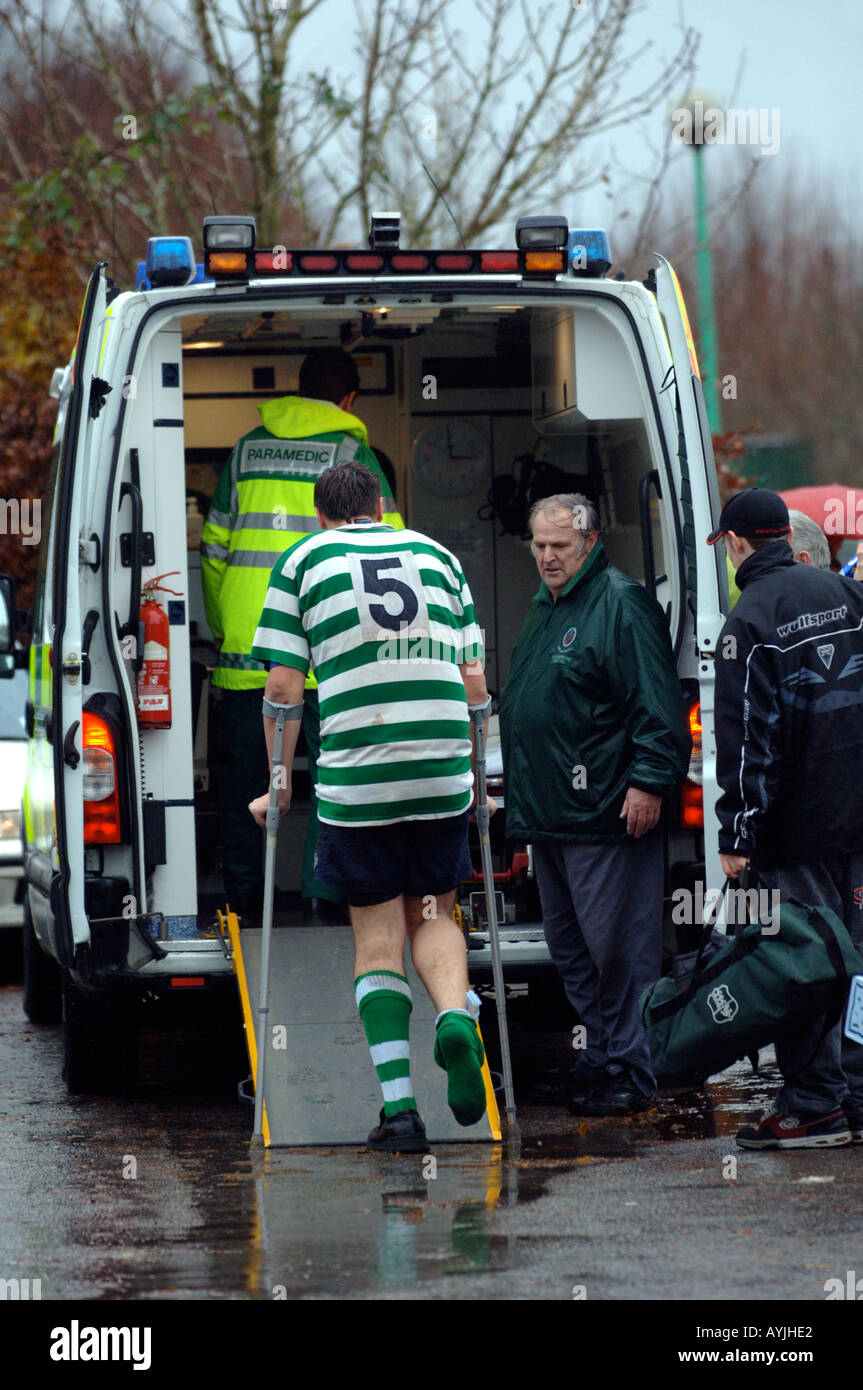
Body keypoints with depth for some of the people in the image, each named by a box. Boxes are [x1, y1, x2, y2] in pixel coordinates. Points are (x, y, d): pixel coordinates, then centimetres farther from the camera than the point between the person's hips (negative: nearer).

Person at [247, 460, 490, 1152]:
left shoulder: (303, 560, 7)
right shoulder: (437, 555, 15)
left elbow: (283, 688, 1)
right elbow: (475, 684, 12)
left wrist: (279, 787, 10)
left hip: (354, 776, -2)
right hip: (443, 771, 2)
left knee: (378, 937, 7)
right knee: (432, 914, 19)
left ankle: (400, 1109, -1)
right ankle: (456, 1016, -12)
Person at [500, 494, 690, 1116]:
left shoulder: (622, 605, -11)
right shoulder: (546, 609, 19)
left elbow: (655, 707, -16)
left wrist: (647, 781, -21)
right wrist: (516, 783, 27)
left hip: (605, 813, -10)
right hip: (549, 811, 10)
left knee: (616, 947, -7)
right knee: (570, 948, 14)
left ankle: (630, 1075, -2)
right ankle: (601, 1059, 23)